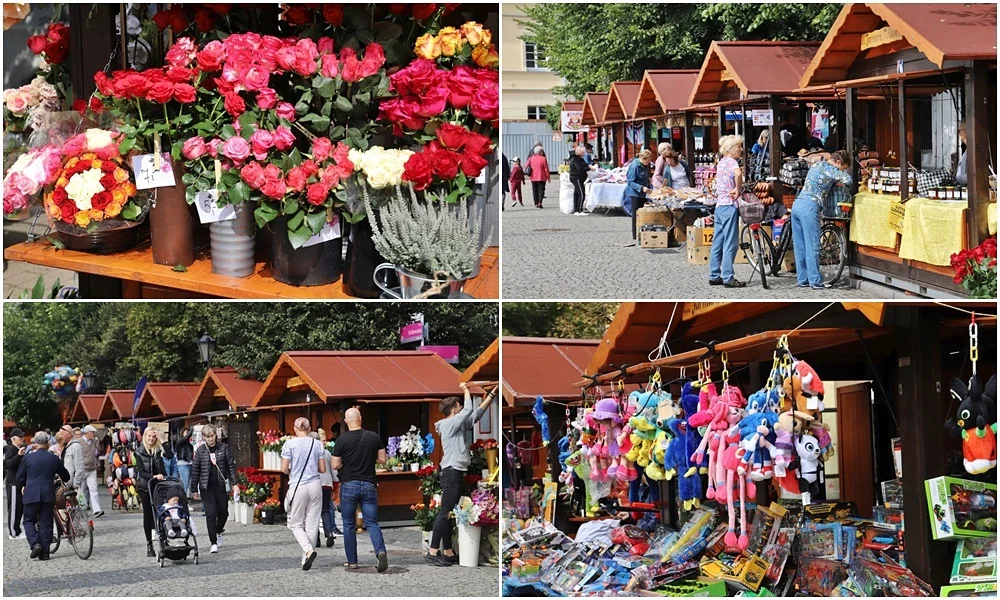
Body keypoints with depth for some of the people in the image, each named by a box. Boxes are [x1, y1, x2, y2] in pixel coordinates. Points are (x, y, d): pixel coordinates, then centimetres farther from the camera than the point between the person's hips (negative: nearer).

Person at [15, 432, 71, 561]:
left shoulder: (28, 457, -2)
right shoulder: (54, 458, 3)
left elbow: (20, 477, 7)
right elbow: (65, 476, 15)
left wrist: (22, 487, 28)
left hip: (31, 494, -2)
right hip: (48, 495, 2)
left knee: (29, 521, 11)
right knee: (46, 523, 6)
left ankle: (35, 544, -11)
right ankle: (44, 552, 5)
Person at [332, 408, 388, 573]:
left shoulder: (342, 440, -7)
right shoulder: (374, 437, 0)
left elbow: (335, 465, -6)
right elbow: (382, 459, 5)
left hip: (349, 485, -2)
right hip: (369, 485, 2)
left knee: (349, 525, 10)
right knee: (372, 523, 3)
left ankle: (352, 561, 11)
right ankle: (380, 551, -22)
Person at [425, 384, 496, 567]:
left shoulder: (459, 424, 16)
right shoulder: (449, 424, -9)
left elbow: (477, 413, 20)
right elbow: (469, 410, -16)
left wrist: (492, 394, 19)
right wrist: (466, 390, -2)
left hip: (457, 473, 10)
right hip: (451, 472, -10)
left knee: (449, 514, 8)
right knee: (445, 513, -12)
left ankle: (448, 553, 9)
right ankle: (432, 553, -14)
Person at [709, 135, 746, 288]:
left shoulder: (721, 163, 15)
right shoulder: (732, 162, -12)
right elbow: (738, 174, -34)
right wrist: (738, 189, -20)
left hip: (719, 205, 9)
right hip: (729, 206, -9)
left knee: (718, 242, 11)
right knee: (731, 242, -6)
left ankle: (714, 276, 15)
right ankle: (728, 278, -6)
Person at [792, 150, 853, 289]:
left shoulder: (816, 165, 21)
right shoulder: (829, 169, -5)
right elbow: (848, 180, -12)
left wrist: (835, 182, 20)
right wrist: (839, 182, 9)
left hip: (797, 204, 9)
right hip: (809, 207, -9)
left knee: (799, 247, 9)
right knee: (812, 247, -4)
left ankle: (802, 279, 12)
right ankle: (815, 281, -2)